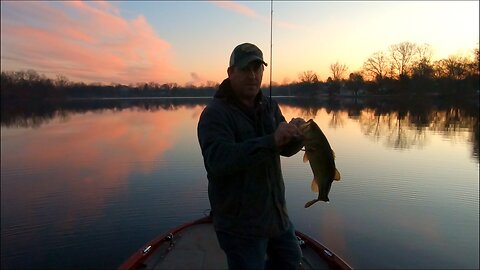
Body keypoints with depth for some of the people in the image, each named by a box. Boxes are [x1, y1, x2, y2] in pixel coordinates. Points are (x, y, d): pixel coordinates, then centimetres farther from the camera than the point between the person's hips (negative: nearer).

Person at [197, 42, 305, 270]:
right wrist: (271, 141, -41)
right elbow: (218, 160, -32)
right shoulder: (214, 113, -18)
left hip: (275, 212, 7)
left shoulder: (269, 106, 4)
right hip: (239, 222, -7)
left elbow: (286, 149, 2)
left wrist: (296, 135, -21)